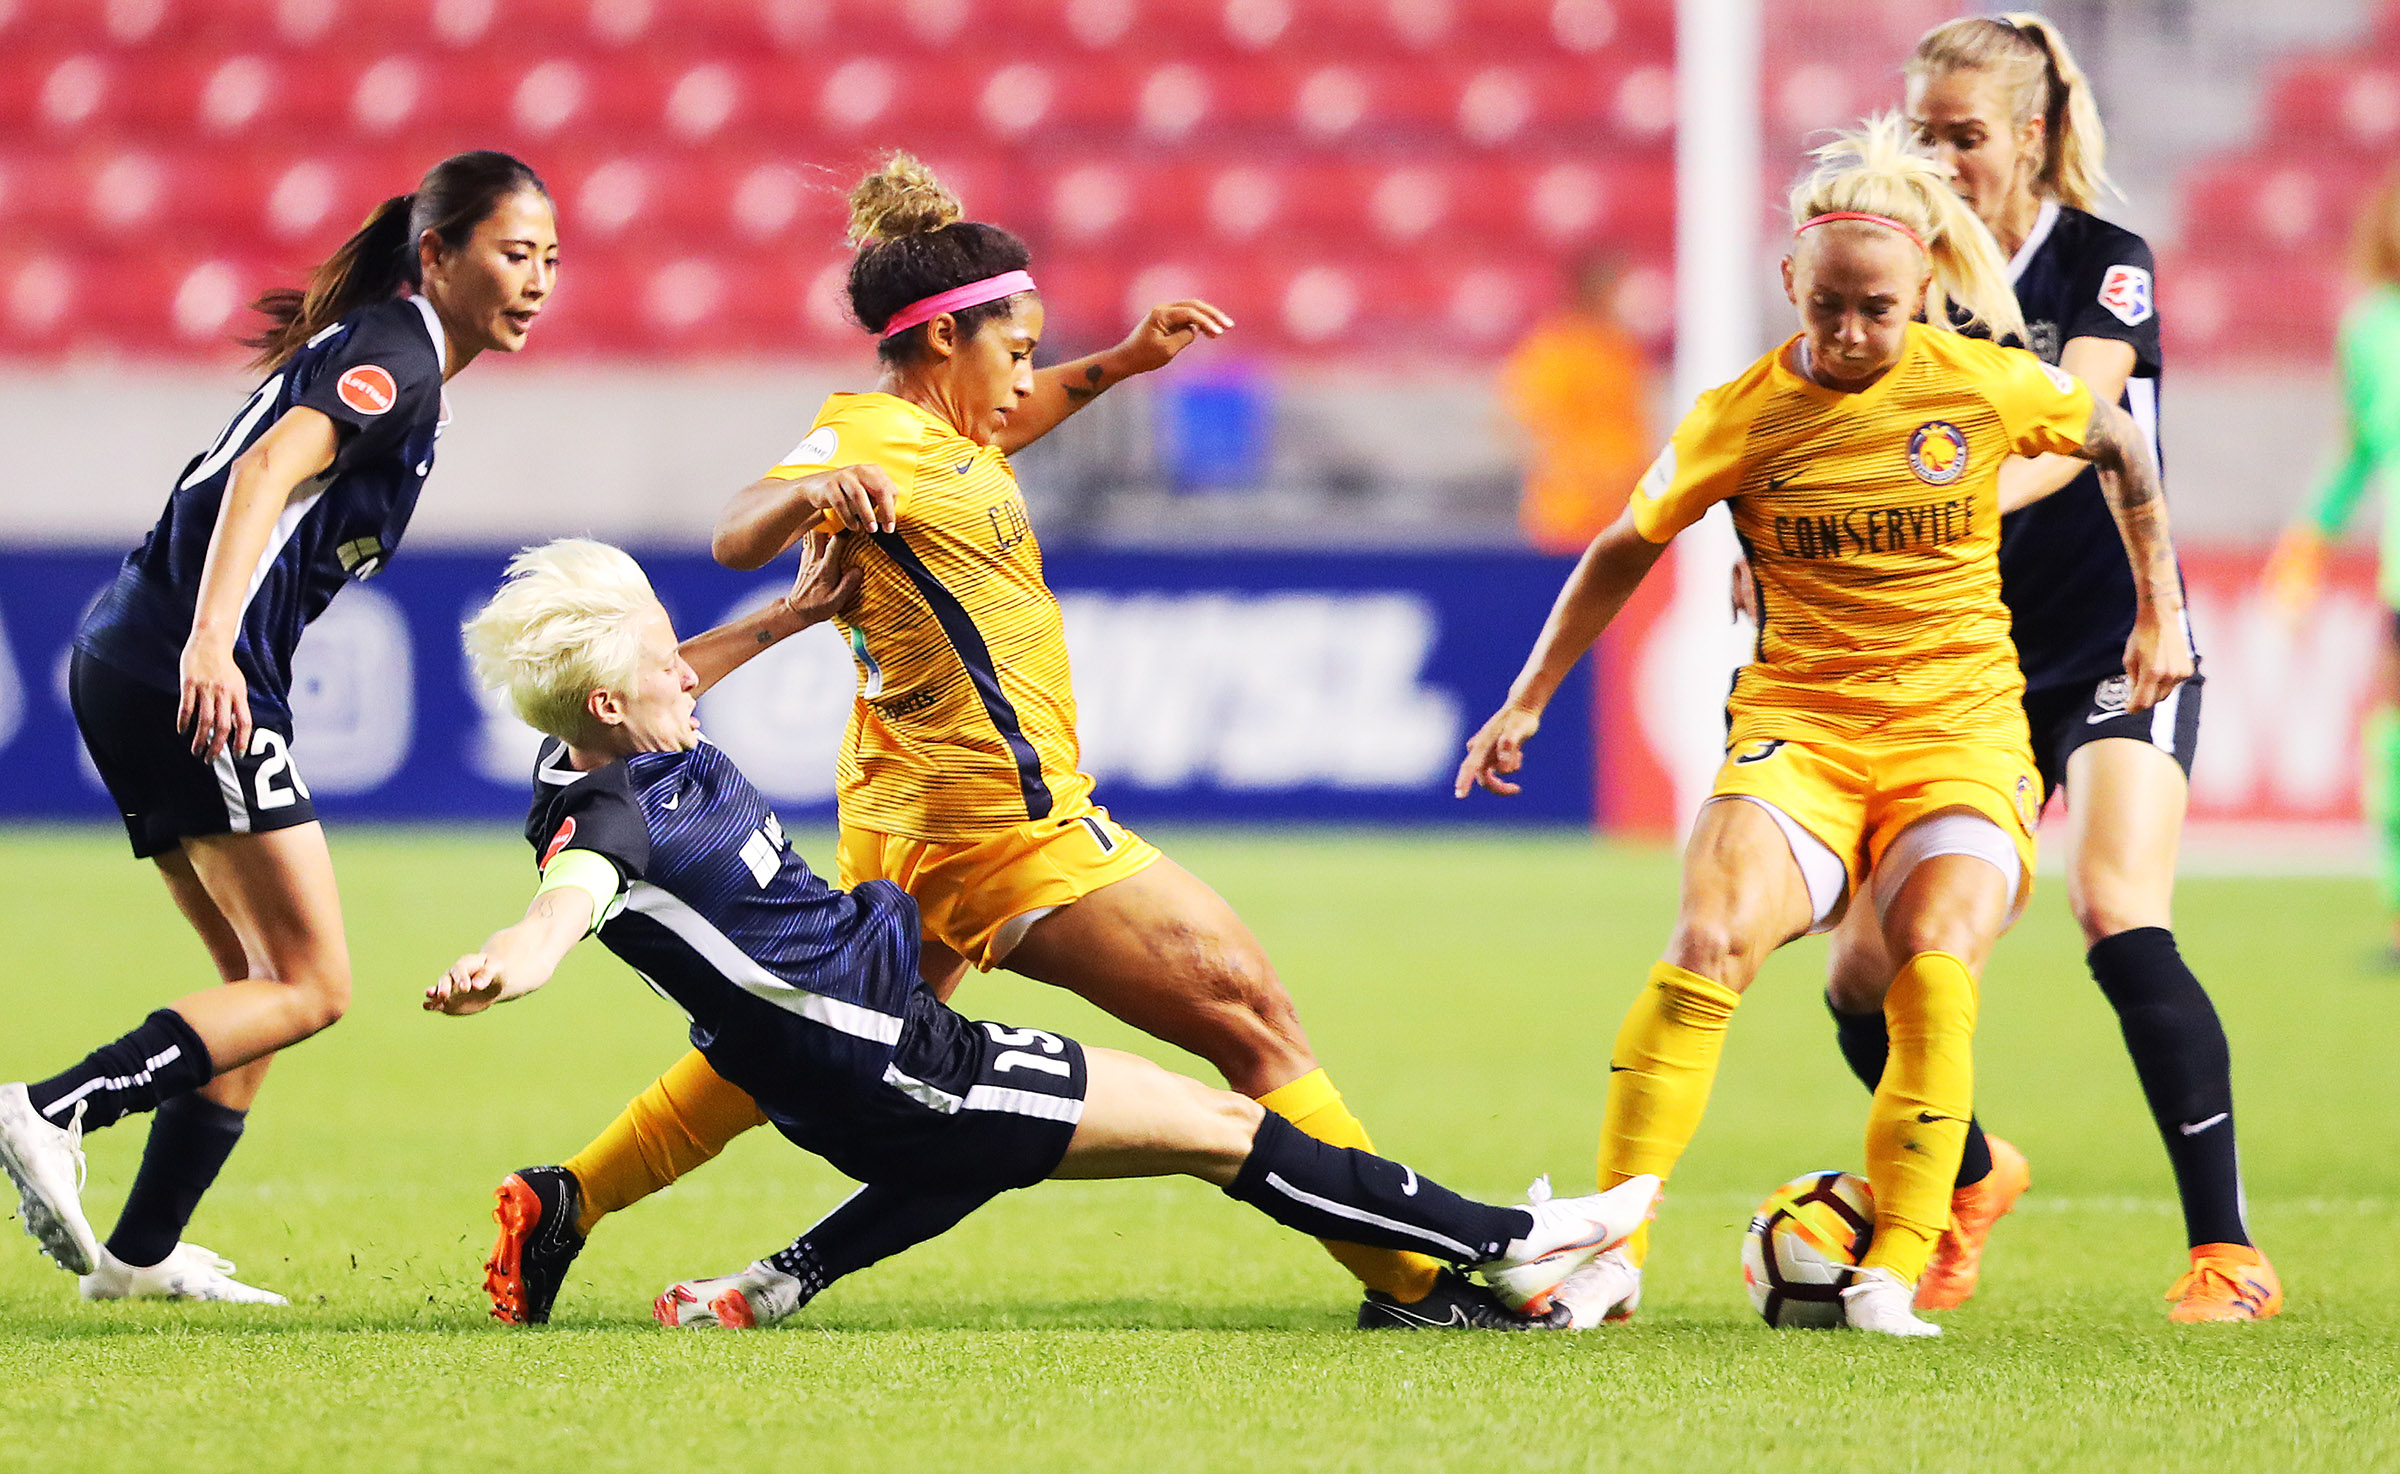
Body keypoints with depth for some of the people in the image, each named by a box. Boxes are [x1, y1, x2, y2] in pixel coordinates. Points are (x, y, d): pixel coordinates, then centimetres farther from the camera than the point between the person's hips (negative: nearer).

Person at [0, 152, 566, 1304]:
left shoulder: (366, 349, 23)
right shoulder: (395, 356, -7)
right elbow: (272, 468, -23)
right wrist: (209, 643, -36)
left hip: (131, 664, 10)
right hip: (194, 677, -10)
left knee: (268, 979, 14)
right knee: (310, 985, -9)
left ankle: (143, 1253, 13)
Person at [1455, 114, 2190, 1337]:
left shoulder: (1988, 386, -3)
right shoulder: (1743, 417, -2)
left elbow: (2118, 444, 17)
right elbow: (1627, 549, 13)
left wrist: (2160, 611, 20)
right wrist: (1526, 703, 15)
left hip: (1961, 732, 0)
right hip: (1796, 731, 0)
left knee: (1935, 970, -27)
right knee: (1711, 940, -27)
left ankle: (1891, 1276, -19)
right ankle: (1613, 1248, -22)